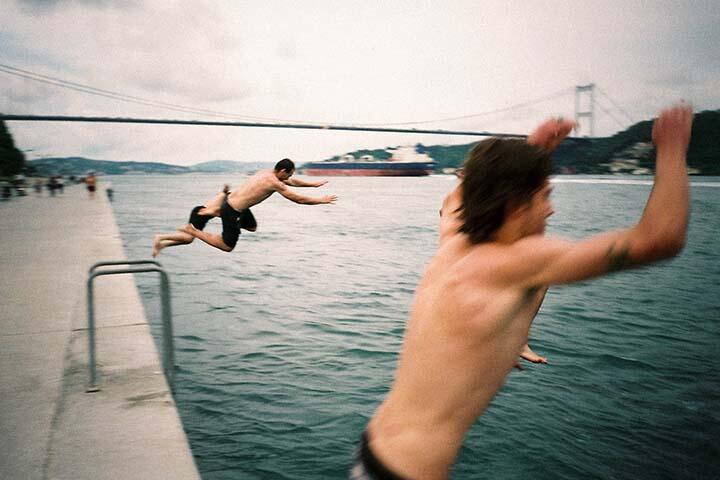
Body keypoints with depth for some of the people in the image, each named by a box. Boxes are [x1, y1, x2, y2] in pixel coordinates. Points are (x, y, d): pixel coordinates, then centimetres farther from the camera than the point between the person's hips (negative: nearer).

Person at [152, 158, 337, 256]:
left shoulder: (267, 173, 8)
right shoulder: (275, 183, -19)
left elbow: (292, 182, 22)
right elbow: (299, 199, -15)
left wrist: (314, 184, 25)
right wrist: (321, 200, -4)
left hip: (232, 200, 9)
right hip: (232, 211, -9)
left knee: (252, 227, 31)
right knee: (227, 246, 5)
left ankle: (220, 203, 27)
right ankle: (192, 230, 3)